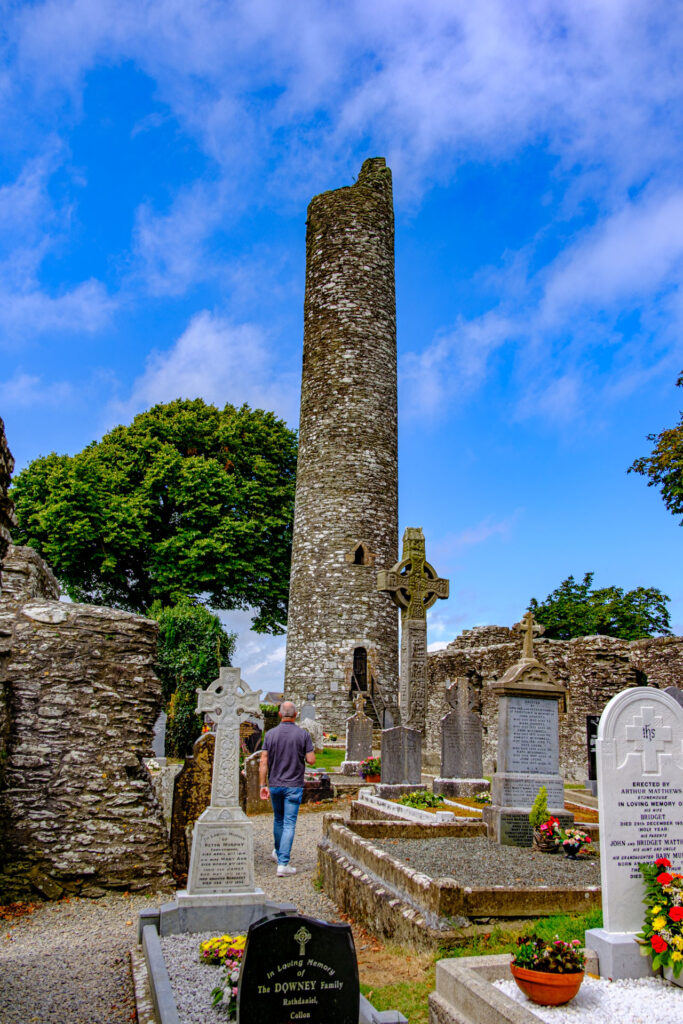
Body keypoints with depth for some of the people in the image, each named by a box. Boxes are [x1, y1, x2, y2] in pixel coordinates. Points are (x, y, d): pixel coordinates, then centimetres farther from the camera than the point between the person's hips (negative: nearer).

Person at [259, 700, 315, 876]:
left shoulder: (270, 734, -3)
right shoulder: (303, 734, -8)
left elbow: (264, 761, -6)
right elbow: (311, 760, -10)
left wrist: (263, 785, -2)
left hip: (274, 784, 3)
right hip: (293, 785, -3)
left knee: (278, 820, 22)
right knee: (289, 824, -1)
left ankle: (278, 853, 39)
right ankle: (283, 863, -7)